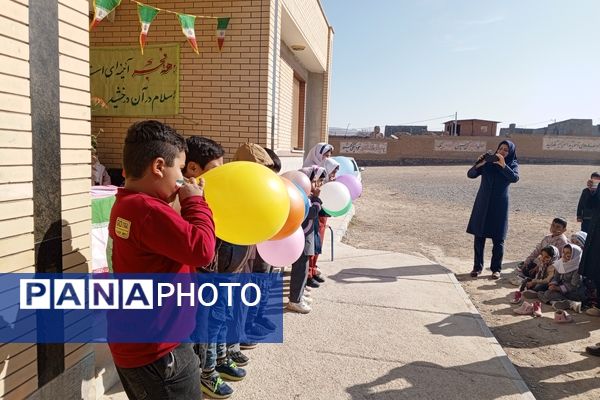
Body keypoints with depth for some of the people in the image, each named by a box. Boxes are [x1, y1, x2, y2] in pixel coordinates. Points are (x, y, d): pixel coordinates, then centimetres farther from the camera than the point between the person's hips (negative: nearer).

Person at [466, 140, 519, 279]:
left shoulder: (512, 164, 1)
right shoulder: (488, 162, 3)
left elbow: (514, 178, -19)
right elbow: (470, 174, -4)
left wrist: (503, 165, -29)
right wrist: (478, 165, -21)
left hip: (499, 205, -1)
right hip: (483, 204, 1)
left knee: (498, 239, 1)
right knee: (479, 236, 3)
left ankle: (496, 268, 13)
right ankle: (477, 266, 12)